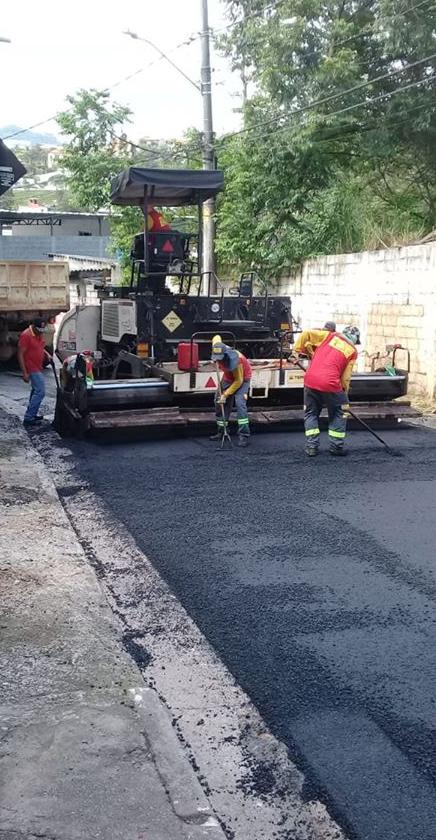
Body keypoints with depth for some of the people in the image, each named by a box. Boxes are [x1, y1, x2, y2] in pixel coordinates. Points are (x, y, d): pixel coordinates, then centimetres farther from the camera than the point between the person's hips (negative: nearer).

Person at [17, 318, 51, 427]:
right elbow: (20, 355, -20)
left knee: (36, 390, 18)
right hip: (31, 369, -10)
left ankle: (32, 415, 28)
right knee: (40, 391, -13)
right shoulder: (26, 336, -20)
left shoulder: (39, 334, 6)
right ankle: (28, 418, -11)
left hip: (37, 368, 10)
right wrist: (24, 373, -23)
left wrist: (47, 354, 5)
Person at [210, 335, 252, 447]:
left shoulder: (235, 361, -39)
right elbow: (216, 337, 5)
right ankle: (221, 432, 20)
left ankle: (244, 435, -21)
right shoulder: (218, 348, -22)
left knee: (239, 403, -23)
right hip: (228, 378, 8)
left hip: (242, 378, -7)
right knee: (219, 402, 7)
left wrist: (226, 394, -27)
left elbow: (238, 381, -30)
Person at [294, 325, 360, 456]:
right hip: (330, 383, -3)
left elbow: (307, 334, 7)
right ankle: (336, 447, 16)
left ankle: (311, 446, 14)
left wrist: (298, 349, 19)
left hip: (310, 380, 3)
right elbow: (345, 377, 8)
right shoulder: (353, 351, 9)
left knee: (311, 413, 18)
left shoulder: (330, 335, 14)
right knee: (338, 414, 17)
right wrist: (344, 392, 20)